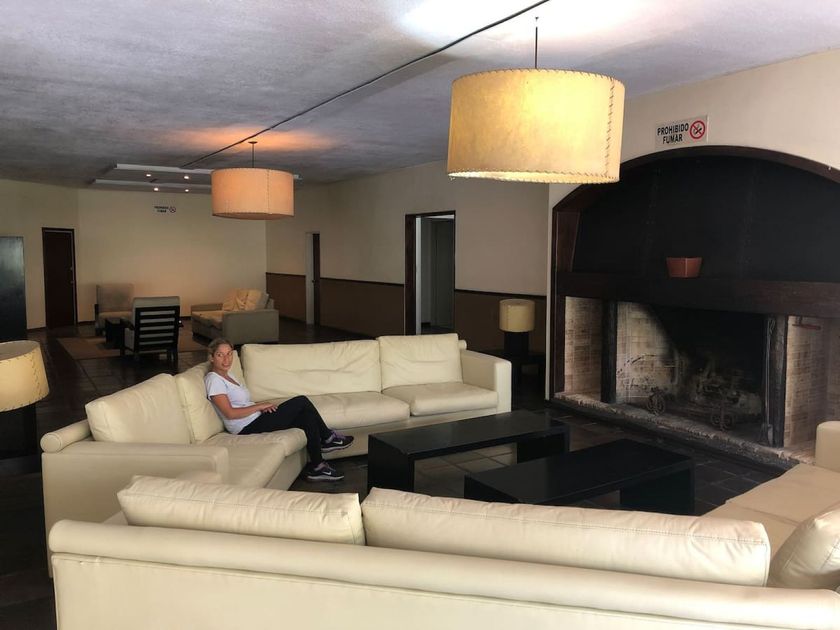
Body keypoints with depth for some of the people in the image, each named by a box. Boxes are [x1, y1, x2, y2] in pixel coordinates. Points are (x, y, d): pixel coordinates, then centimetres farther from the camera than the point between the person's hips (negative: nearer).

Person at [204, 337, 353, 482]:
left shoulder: (227, 375, 18)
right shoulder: (213, 380, -11)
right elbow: (230, 413, -19)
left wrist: (261, 405, 0)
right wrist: (260, 406, -13)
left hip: (255, 420, 10)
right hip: (247, 428, -10)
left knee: (308, 417, -6)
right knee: (302, 402, -15)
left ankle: (316, 467, -1)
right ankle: (328, 437, 0)